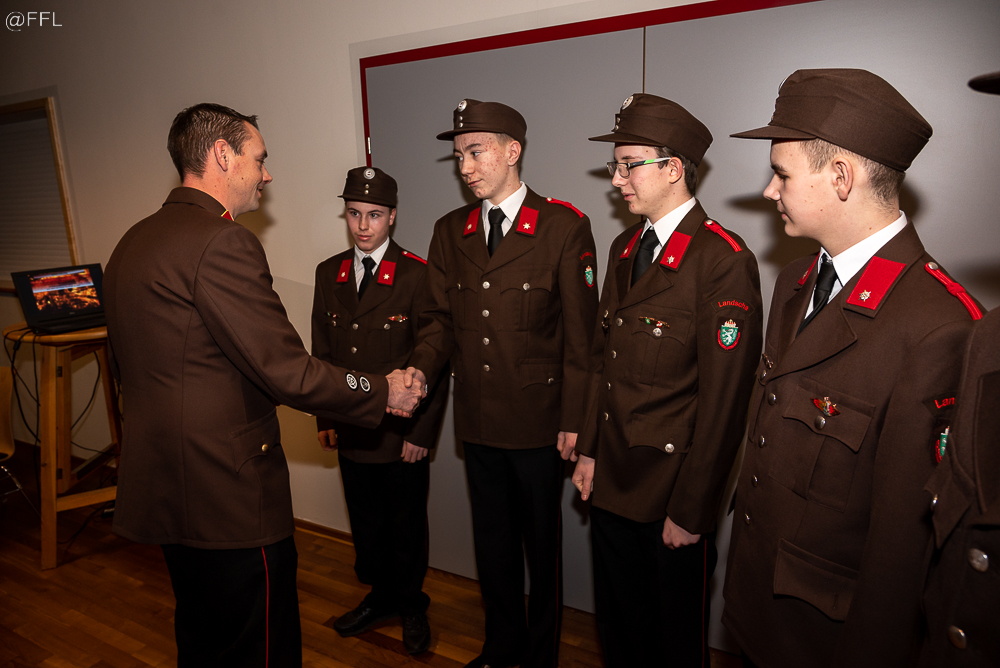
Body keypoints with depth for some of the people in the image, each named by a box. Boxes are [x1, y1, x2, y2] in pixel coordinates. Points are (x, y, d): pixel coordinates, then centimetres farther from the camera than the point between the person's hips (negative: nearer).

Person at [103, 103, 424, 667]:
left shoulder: (134, 241, 10)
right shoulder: (223, 243, -21)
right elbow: (288, 373, -22)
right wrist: (384, 393, -9)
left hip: (165, 488, 10)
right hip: (230, 496, -10)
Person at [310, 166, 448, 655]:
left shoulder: (419, 276, -12)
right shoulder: (328, 274, 5)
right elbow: (322, 352, 11)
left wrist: (422, 431, -12)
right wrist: (325, 419, 8)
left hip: (402, 433, -4)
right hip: (350, 431, 5)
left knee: (406, 525, 13)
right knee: (365, 523, 19)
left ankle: (411, 606, 36)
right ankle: (379, 596, 42)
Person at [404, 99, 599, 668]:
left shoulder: (564, 227, -8)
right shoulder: (450, 232, 7)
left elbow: (580, 331, -8)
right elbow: (440, 316, 7)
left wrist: (574, 419, -9)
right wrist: (421, 367, -13)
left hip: (539, 423, -4)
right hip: (479, 420, 5)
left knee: (542, 541, 13)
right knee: (492, 538, 19)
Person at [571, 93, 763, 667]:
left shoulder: (725, 260, -17)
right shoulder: (625, 248, 8)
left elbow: (723, 399, -19)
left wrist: (691, 512, -15)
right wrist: (590, 449, 9)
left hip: (674, 486, -6)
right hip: (612, 480, 7)